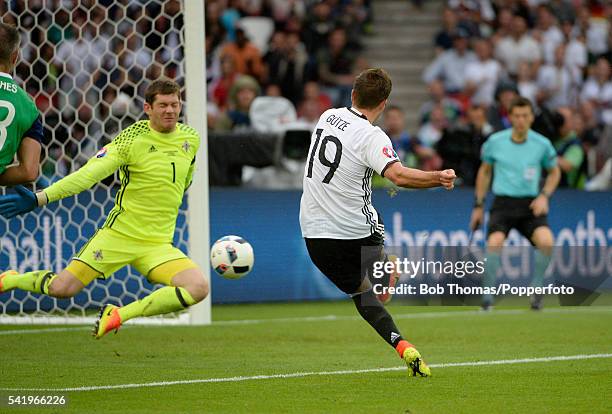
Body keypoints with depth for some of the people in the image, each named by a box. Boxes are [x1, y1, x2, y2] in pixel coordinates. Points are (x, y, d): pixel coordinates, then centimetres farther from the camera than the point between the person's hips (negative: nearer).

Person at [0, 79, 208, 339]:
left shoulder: (191, 139, 4)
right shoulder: (133, 139, -10)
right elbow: (89, 174, -16)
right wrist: (38, 199, -25)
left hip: (158, 244, 4)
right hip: (118, 235, -4)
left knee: (198, 288, -20)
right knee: (62, 288, -11)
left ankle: (120, 315, -9)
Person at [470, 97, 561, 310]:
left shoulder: (542, 144, 0)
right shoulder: (495, 141, 2)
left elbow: (554, 172, 17)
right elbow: (485, 171, 18)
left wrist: (544, 196, -1)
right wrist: (478, 205, 16)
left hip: (530, 205, 0)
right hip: (503, 203, 0)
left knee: (546, 241, -26)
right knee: (494, 242, -28)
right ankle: (487, 298, -13)